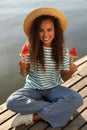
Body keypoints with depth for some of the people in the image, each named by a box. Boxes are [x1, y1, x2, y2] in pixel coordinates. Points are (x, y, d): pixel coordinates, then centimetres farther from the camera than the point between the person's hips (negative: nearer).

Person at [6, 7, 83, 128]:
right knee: (12, 102, -28)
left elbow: (64, 77, -4)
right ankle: (57, 109, -15)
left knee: (77, 99, -27)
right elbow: (25, 74, -7)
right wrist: (23, 68, -30)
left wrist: (71, 71, -26)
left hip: (54, 88, 1)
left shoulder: (62, 50, -10)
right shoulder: (30, 48, -13)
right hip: (33, 88, 0)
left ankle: (33, 117, -18)